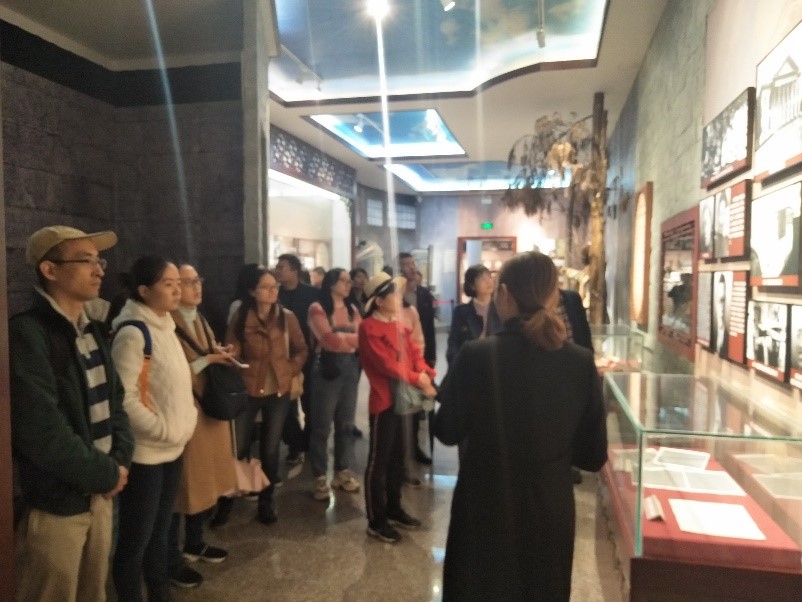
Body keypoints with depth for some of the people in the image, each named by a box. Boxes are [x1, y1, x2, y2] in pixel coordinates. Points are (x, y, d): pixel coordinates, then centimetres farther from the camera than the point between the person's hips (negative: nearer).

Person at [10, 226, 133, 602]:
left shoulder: (93, 332, 9)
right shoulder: (26, 334, -18)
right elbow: (42, 432, -24)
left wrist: (119, 461, -4)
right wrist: (107, 473, -13)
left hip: (99, 494, 8)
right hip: (54, 503, -7)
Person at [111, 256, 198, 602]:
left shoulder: (164, 325, 8)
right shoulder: (132, 332, -18)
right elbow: (125, 398, -22)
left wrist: (186, 422, 8)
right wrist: (165, 430, -17)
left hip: (171, 450, 8)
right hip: (144, 453, -8)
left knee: (159, 532, 22)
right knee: (136, 539, 7)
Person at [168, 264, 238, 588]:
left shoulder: (200, 320, 12)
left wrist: (220, 356, 2)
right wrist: (205, 360, -19)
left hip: (210, 408, 9)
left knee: (205, 478, 17)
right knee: (184, 483, 3)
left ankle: (195, 543, 36)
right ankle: (171, 559, 21)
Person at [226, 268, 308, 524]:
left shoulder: (287, 317, -1)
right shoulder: (240, 319, -6)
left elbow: (301, 349, 9)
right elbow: (232, 354, -8)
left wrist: (291, 371, -1)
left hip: (278, 392, 2)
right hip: (247, 391, -1)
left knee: (270, 449, 9)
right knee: (238, 448, 1)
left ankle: (266, 501, 24)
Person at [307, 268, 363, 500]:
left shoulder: (352, 310, 14)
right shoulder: (317, 309, -5)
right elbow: (329, 340, -15)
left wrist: (341, 338, -12)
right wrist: (353, 339, -4)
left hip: (351, 368, 6)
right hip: (327, 369, -6)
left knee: (346, 423, 12)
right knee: (322, 425, 2)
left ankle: (343, 473, 24)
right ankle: (320, 478, 12)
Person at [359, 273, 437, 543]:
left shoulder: (398, 325, 13)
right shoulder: (369, 328, -14)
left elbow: (414, 352, 9)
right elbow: (387, 364, -20)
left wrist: (425, 373, -11)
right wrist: (418, 381, -17)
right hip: (384, 400, -9)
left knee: (397, 457, 18)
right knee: (379, 460, 1)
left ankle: (393, 509, 32)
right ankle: (376, 521, 12)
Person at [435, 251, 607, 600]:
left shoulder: (475, 355, -18)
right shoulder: (581, 363, -11)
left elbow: (447, 432, -5)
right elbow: (593, 456, -3)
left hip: (484, 513, -2)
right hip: (550, 515, 2)